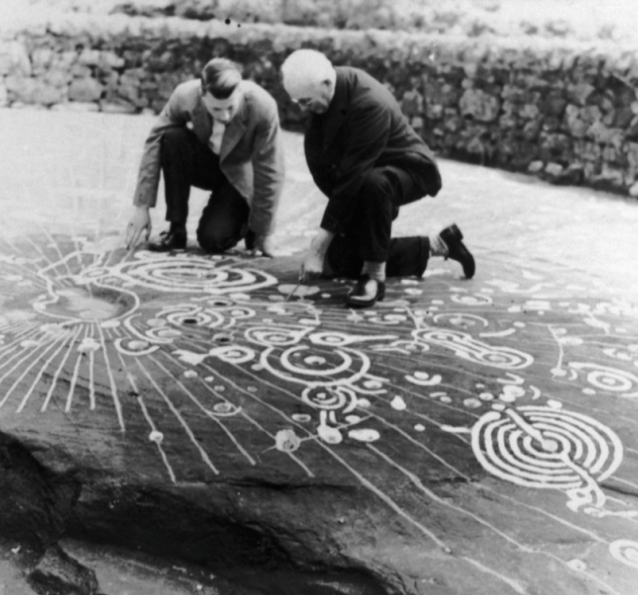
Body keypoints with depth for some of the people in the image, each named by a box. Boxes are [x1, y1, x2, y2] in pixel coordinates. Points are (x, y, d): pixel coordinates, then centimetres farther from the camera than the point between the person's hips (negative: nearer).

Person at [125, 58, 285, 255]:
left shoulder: (263, 107, -32)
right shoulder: (185, 96, -26)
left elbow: (270, 172, -24)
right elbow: (153, 143, -17)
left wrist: (264, 233, -17)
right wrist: (141, 207, -19)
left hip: (239, 176, -3)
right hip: (204, 163, 3)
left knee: (212, 240, -24)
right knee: (172, 137, -28)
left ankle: (246, 221, 12)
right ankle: (176, 229, -14)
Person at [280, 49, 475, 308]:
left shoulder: (371, 104, -34)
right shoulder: (321, 91, -12)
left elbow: (352, 177, -36)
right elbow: (316, 155, -3)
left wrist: (319, 246, -34)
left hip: (406, 168, -8)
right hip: (363, 174, 8)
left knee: (372, 184, -44)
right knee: (338, 262, 5)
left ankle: (374, 274, -25)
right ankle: (437, 245, 17)